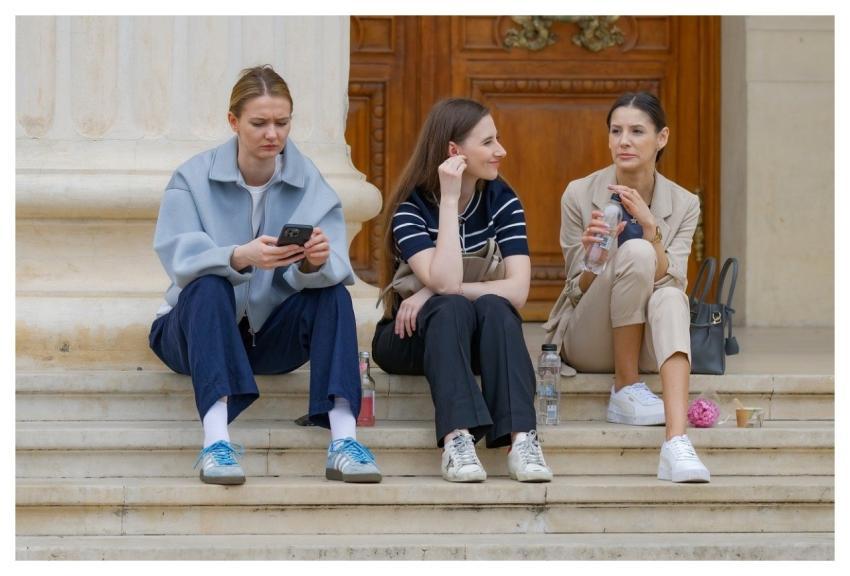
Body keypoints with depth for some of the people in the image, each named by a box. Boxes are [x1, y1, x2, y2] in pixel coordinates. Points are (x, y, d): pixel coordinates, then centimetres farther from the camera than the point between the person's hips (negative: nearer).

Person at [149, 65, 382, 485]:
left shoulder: (310, 185, -1)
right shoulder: (193, 179, -8)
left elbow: (330, 270, -15)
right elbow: (183, 261, -24)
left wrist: (315, 263, -40)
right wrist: (241, 258, -43)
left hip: (271, 336, 2)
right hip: (197, 330, -2)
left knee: (332, 291, -23)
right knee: (209, 285, -33)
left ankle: (343, 439, -36)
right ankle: (216, 440, -47)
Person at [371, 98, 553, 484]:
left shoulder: (502, 201, -6)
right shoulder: (411, 208, -15)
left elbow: (518, 290, -19)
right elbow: (445, 283, -31)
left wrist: (433, 295, -25)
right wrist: (449, 199, -29)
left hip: (478, 339, 3)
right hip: (409, 337, -3)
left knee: (494, 306, -30)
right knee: (452, 308, -34)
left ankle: (520, 439, -43)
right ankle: (456, 439, -48)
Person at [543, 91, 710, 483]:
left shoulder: (683, 204, -1)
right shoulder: (580, 195, -6)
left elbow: (670, 284, -12)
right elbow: (580, 290, -4)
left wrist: (650, 228, -27)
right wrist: (592, 256, -27)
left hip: (647, 346, 1)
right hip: (588, 342, -1)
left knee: (669, 298, -36)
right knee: (635, 252, -29)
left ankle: (677, 442, -54)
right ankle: (625, 391, -19)